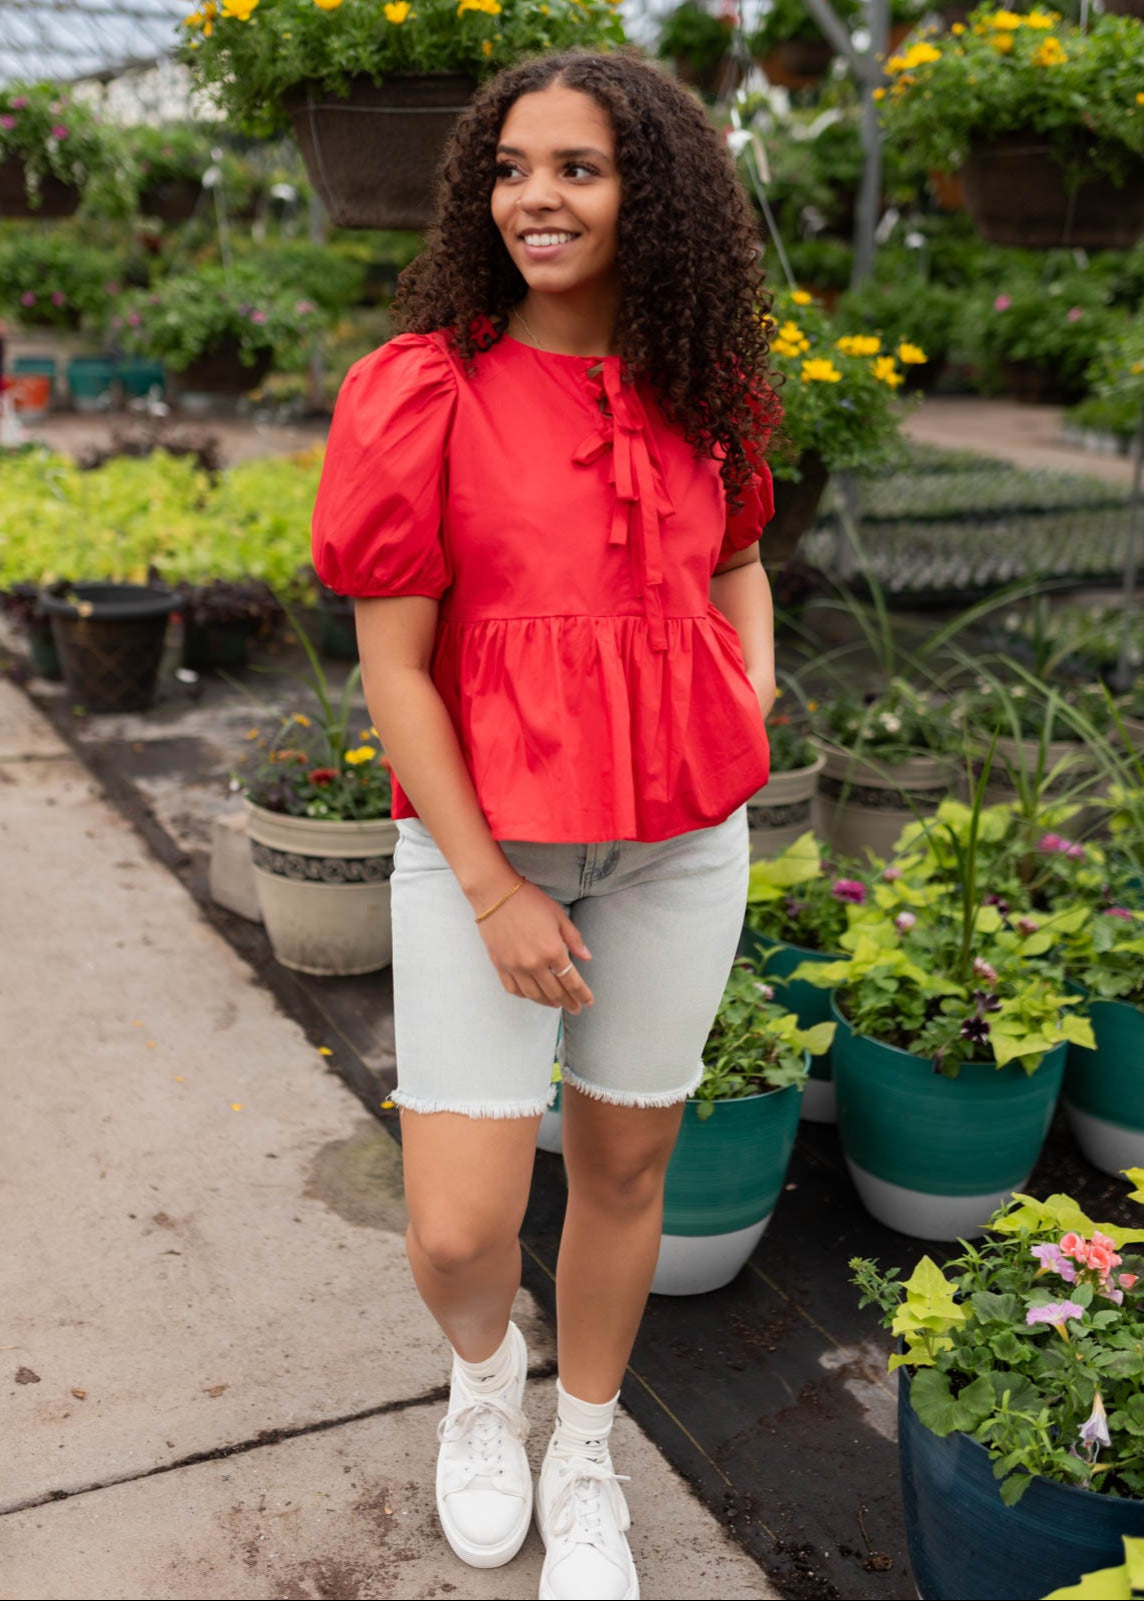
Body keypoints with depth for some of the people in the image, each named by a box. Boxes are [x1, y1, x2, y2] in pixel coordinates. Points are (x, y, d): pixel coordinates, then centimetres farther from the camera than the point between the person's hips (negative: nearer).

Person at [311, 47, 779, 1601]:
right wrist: (493, 890, -13)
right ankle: (485, 1366, 37)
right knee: (458, 1233, -3)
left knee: (625, 1167, 15)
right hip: (482, 841, -3)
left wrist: (755, 686, 0)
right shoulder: (423, 391, -10)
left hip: (678, 847, 4)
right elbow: (393, 666, -10)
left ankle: (583, 1458, 42)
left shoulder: (704, 391, 3)